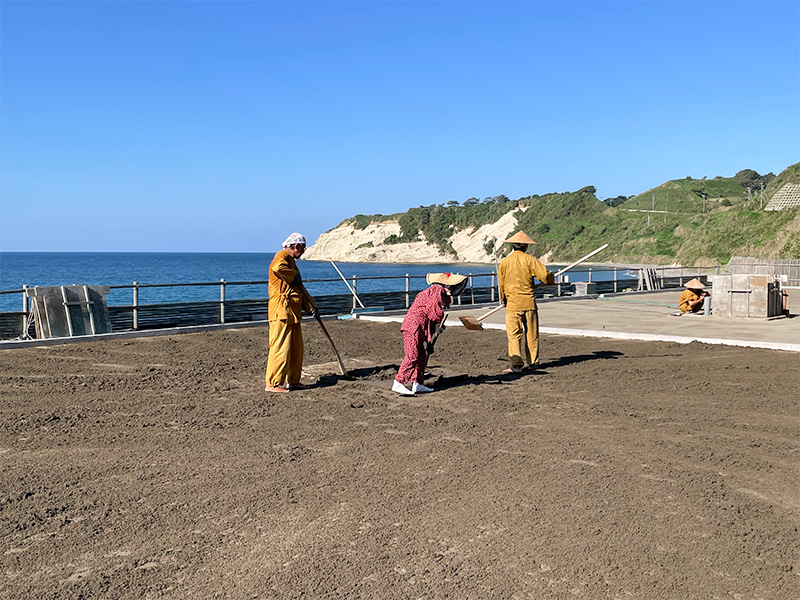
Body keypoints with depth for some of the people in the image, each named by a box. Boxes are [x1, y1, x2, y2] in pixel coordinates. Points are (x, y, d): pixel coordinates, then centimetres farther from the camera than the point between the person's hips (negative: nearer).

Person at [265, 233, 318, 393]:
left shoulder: (291, 262, 25)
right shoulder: (281, 256, -5)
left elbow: (300, 289, 26)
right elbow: (278, 268, -31)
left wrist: (310, 307, 15)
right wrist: (295, 275, -14)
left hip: (293, 313, 10)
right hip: (281, 311, -10)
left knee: (296, 348, 12)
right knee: (281, 348, -10)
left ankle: (292, 381, 21)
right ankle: (272, 384, -6)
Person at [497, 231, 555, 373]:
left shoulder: (504, 263, 2)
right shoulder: (530, 259, -2)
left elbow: (501, 284, 11)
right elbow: (544, 275, -11)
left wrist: (503, 300, 27)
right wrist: (552, 279, 13)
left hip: (513, 303, 0)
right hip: (529, 301, 0)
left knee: (514, 334, 0)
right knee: (531, 333, 11)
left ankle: (516, 364, -7)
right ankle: (531, 362, 17)